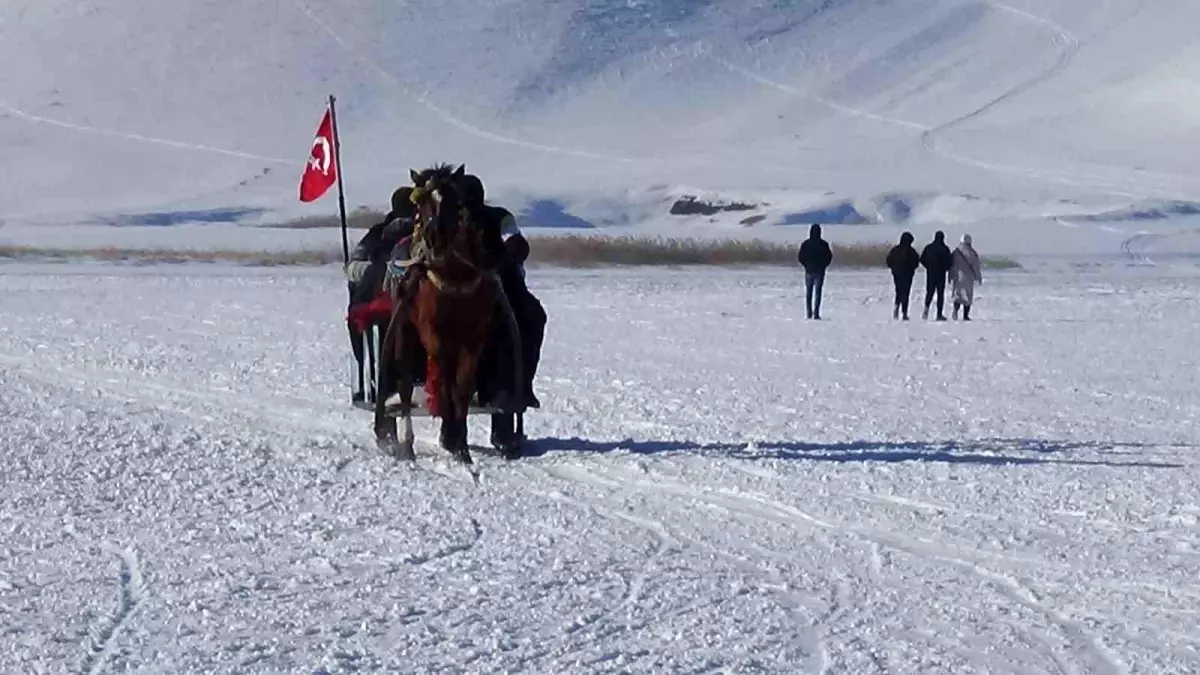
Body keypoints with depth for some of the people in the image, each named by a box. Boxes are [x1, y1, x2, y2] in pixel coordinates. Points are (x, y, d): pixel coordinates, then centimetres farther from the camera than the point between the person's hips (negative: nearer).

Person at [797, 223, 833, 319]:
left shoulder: (805, 244, -5)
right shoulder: (823, 244, -8)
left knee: (808, 293, 12)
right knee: (818, 292, 1)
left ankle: (809, 313, 11)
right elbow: (829, 257, -5)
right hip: (820, 272, -1)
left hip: (809, 271, 1)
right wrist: (824, 265, 10)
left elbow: (800, 257, -4)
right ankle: (816, 314, -6)